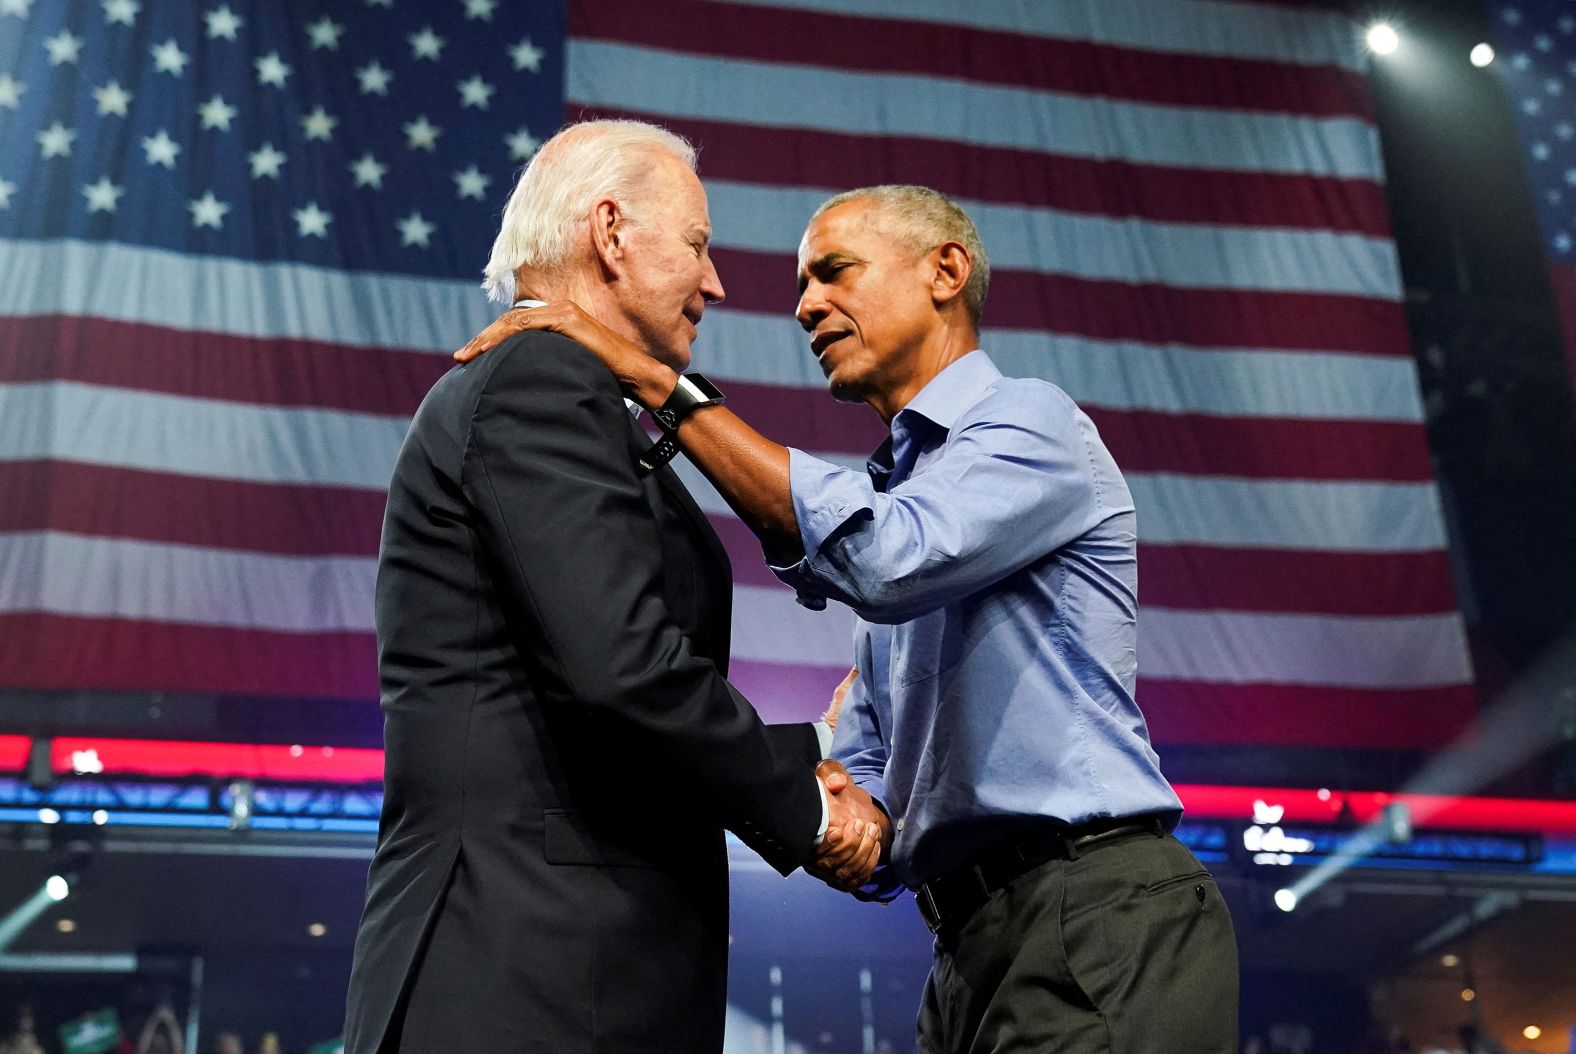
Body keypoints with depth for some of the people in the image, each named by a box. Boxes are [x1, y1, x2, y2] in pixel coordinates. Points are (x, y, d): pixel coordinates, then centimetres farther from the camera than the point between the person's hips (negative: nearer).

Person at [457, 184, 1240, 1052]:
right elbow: (868, 777, 20)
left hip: (1092, 924, -8)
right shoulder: (891, 494, 21)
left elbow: (886, 558, -25)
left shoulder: (1029, 419, -4)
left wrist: (659, 385, -21)